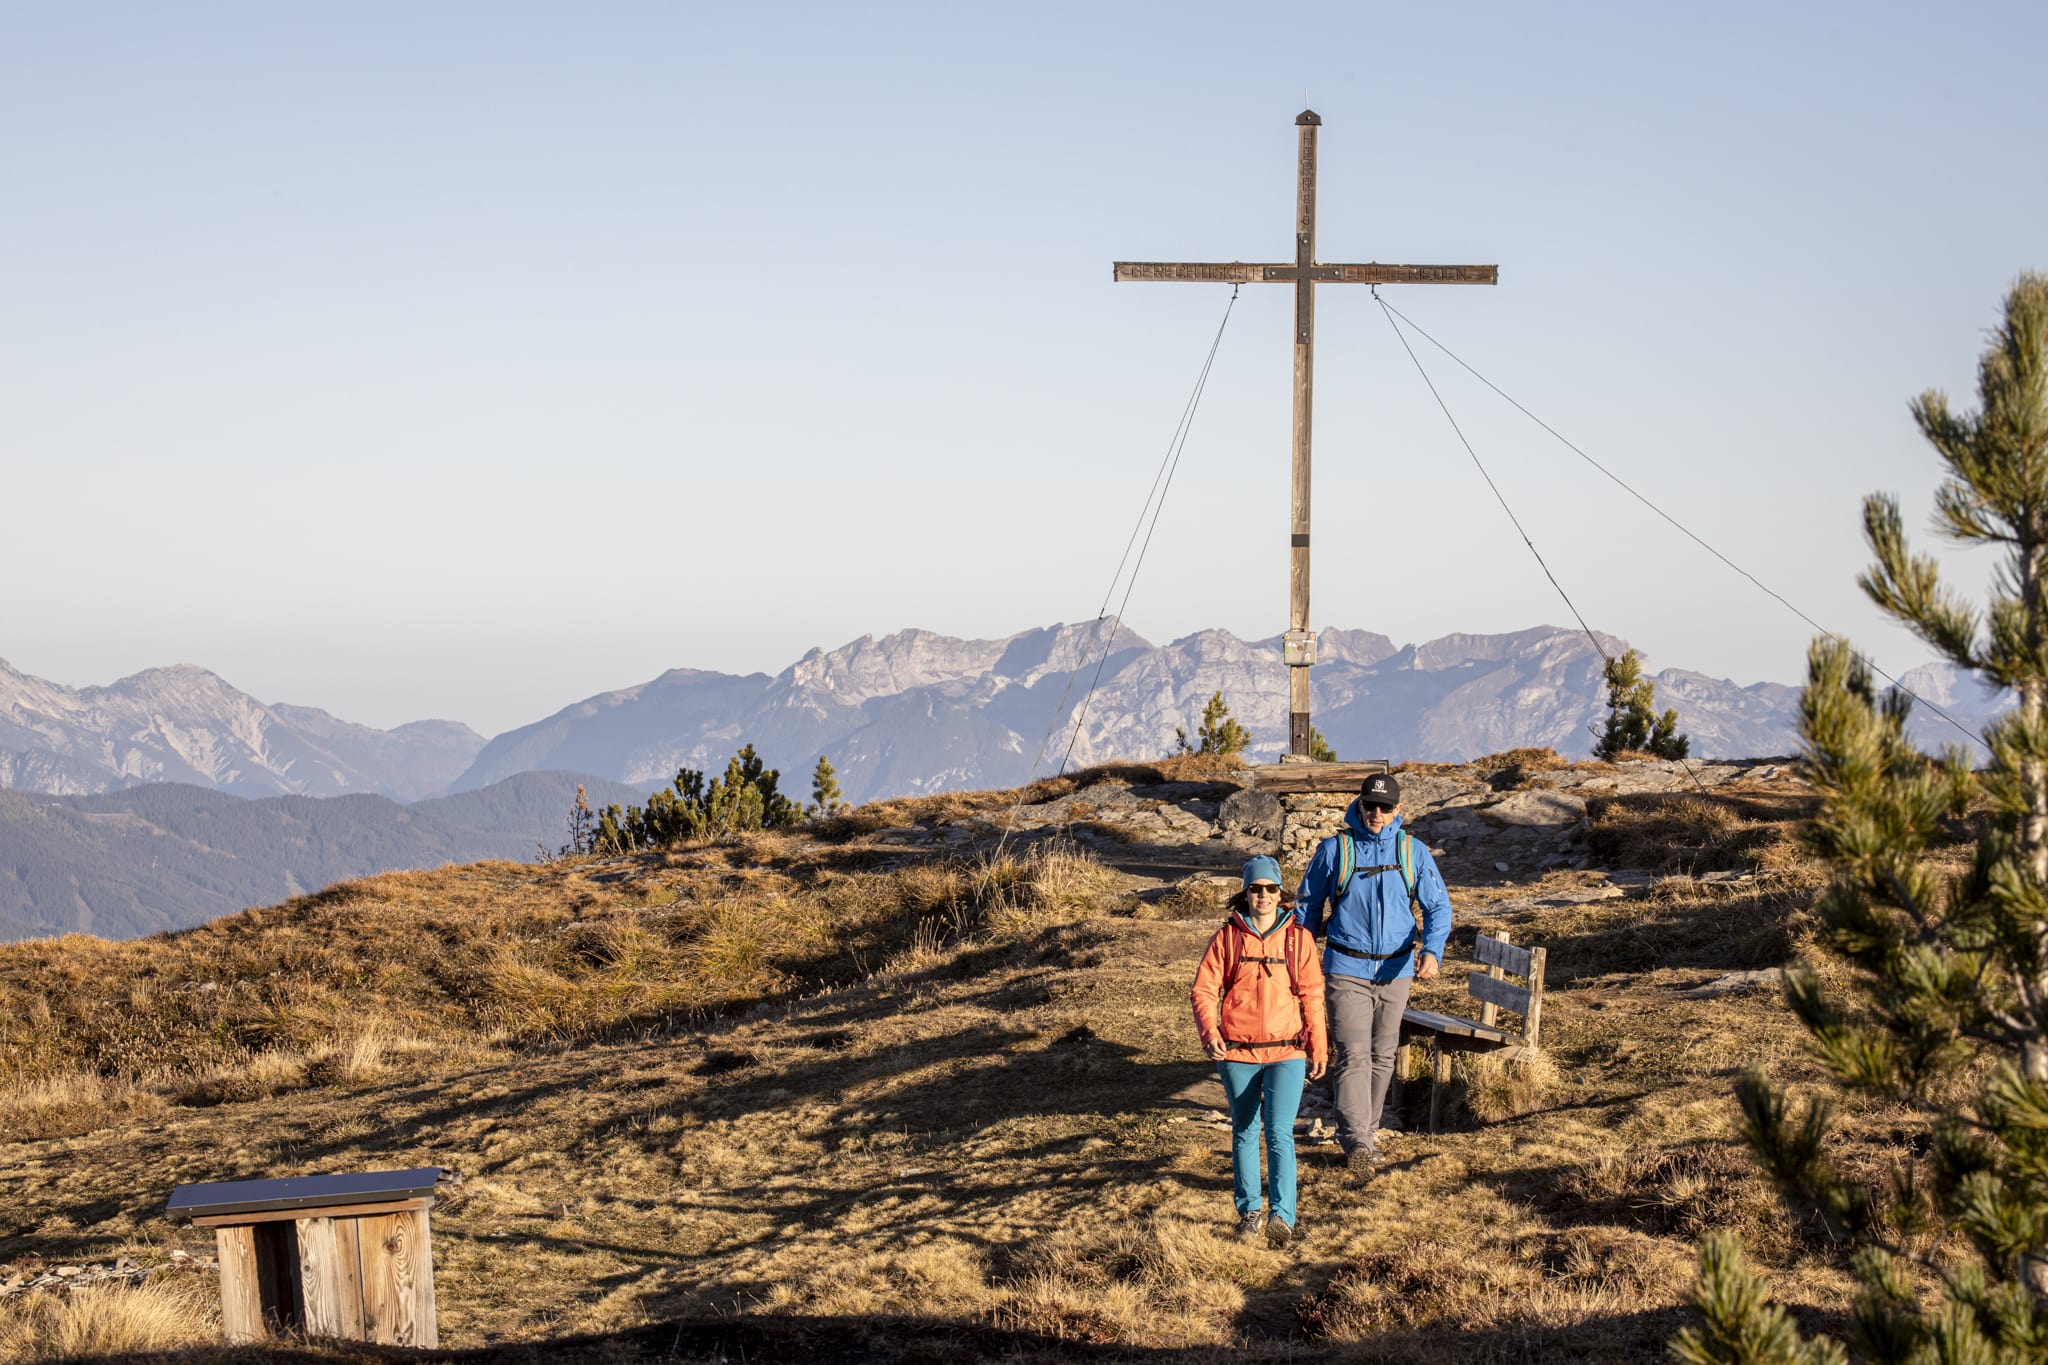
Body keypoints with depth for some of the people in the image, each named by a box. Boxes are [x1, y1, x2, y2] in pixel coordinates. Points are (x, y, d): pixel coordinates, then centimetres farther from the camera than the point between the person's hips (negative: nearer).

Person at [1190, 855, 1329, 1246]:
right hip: (1237, 1052, 1)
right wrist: (1209, 1032, -18)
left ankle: (1281, 1216, -17)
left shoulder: (1298, 938, 2)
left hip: (1286, 1052, -1)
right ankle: (1249, 1211, 25)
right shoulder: (1228, 936, 0)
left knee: (1280, 1133, -13)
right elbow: (1204, 990, -2)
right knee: (1244, 1132, 13)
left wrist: (1318, 1048, 6)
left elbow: (1312, 996, 6)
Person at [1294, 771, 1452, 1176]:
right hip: (1347, 970, -3)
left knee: (1382, 1057, 13)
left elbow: (1438, 907, 1)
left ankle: (1366, 1131, 28)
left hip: (1395, 971, 3)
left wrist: (1432, 950, -18)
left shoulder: (1413, 851, 1)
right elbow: (1307, 905, 6)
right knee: (1354, 1056, -14)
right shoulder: (1334, 849, -4)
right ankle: (1357, 1143, -18)